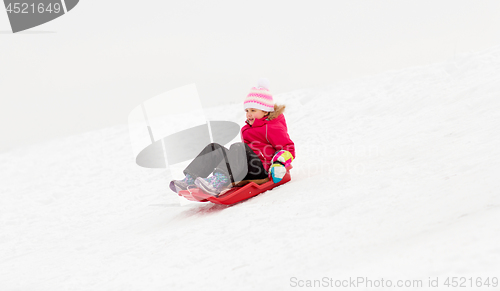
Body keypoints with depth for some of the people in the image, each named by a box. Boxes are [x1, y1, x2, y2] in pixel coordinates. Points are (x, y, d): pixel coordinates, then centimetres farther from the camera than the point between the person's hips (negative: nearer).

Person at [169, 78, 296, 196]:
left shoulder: (272, 128, 0)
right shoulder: (247, 129, 28)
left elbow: (288, 148, -7)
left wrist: (279, 163, -24)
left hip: (262, 170, -9)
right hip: (246, 173, 9)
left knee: (239, 147, -33)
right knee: (214, 148, 0)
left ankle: (217, 184, -57)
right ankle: (190, 180, -20)